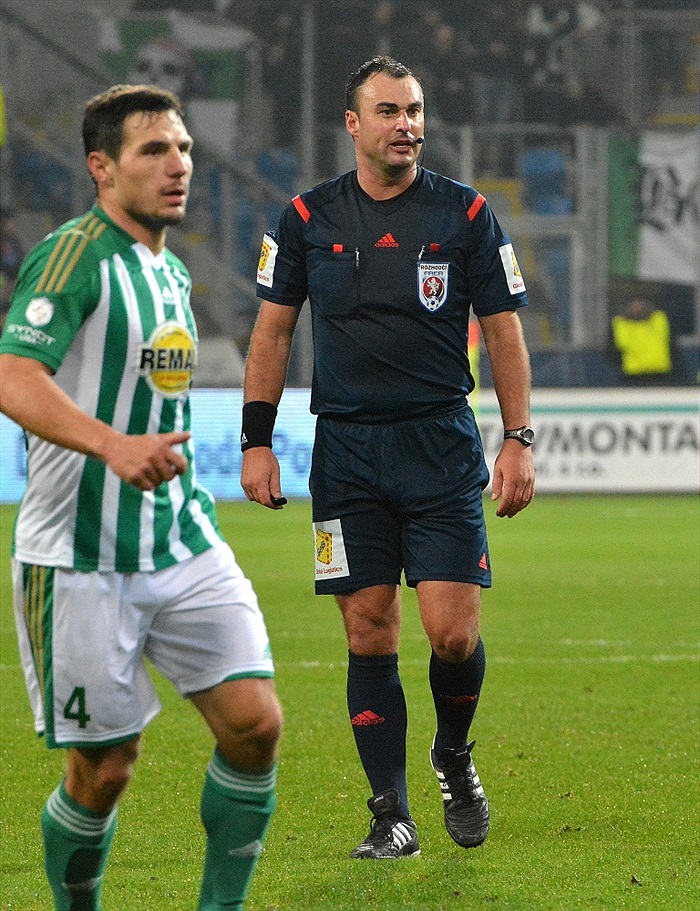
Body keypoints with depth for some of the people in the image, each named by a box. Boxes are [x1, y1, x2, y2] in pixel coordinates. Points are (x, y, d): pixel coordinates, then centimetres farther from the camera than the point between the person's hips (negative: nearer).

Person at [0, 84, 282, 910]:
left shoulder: (173, 273, 14)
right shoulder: (74, 256, -12)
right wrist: (112, 444, -41)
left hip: (183, 546, 7)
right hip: (79, 560, -7)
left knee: (255, 724, -8)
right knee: (103, 771, -2)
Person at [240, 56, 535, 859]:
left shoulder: (467, 214, 2)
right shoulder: (308, 219, 4)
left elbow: (504, 332, 5)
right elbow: (272, 330, 9)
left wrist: (519, 441, -2)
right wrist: (256, 441, 3)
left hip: (443, 445, -1)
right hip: (345, 449, 1)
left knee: (452, 630, -9)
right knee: (369, 635, 0)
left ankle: (454, 757, 21)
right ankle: (391, 816, 5)